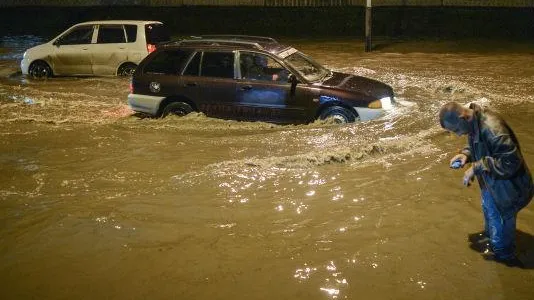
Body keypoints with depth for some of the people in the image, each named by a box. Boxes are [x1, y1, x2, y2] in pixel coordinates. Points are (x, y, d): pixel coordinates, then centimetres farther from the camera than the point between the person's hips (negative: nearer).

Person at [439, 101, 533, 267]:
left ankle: (504, 256, 36)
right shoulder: (473, 124, -7)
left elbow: (510, 162, -35)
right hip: (490, 183, 9)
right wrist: (466, 154, -8)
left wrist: (477, 167, -31)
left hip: (506, 187, -8)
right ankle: (490, 238, 55)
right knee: (489, 212, 29)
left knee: (500, 224, 12)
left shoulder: (492, 129, -37)